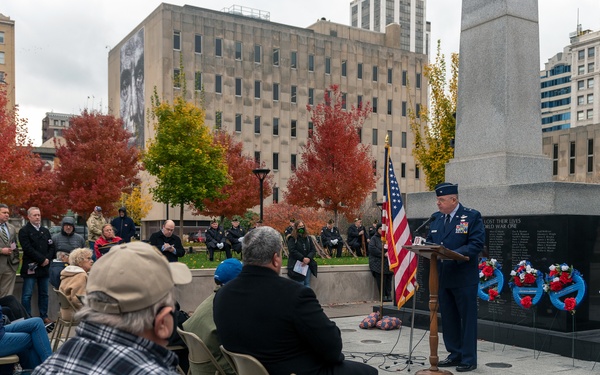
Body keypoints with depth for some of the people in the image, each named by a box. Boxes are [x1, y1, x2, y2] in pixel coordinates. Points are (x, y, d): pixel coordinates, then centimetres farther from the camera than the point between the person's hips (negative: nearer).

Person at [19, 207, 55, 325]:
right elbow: (28, 248, -13)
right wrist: (42, 259, -15)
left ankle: (44, 316, 18)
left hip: (45, 267, 6)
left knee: (44, 293, 11)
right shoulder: (24, 231, -3)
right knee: (27, 294, -3)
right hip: (30, 267, -6)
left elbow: (51, 247, 12)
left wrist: (48, 259, -6)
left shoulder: (45, 231, 16)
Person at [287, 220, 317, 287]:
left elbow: (313, 250, 7)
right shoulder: (292, 238, -3)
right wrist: (303, 258, -20)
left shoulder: (307, 238, 13)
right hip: (296, 265, -5)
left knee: (307, 284, 3)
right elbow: (292, 251, -14)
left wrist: (308, 258, -13)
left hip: (307, 264, 5)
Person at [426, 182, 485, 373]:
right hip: (442, 277, 6)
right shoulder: (436, 218, 12)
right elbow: (430, 242, 16)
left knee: (467, 318, 2)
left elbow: (476, 244, -15)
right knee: (448, 318, 13)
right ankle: (455, 354, 25)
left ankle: (469, 358, 12)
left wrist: (453, 254, -25)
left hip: (464, 278, -6)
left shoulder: (472, 216, -7)